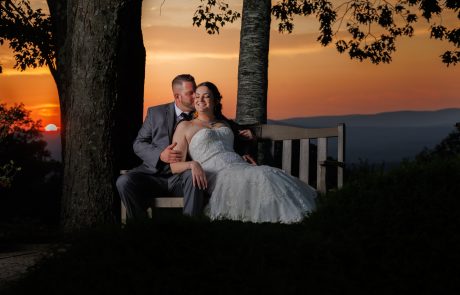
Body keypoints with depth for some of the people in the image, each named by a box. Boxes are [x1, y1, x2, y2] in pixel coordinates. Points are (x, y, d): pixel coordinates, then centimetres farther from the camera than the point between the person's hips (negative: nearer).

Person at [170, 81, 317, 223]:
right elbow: (175, 166, 5)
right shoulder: (185, 127, 13)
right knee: (263, 177, -33)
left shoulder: (224, 124, 30)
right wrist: (193, 164, -17)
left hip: (241, 166, 6)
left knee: (273, 175, -28)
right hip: (219, 175, -6)